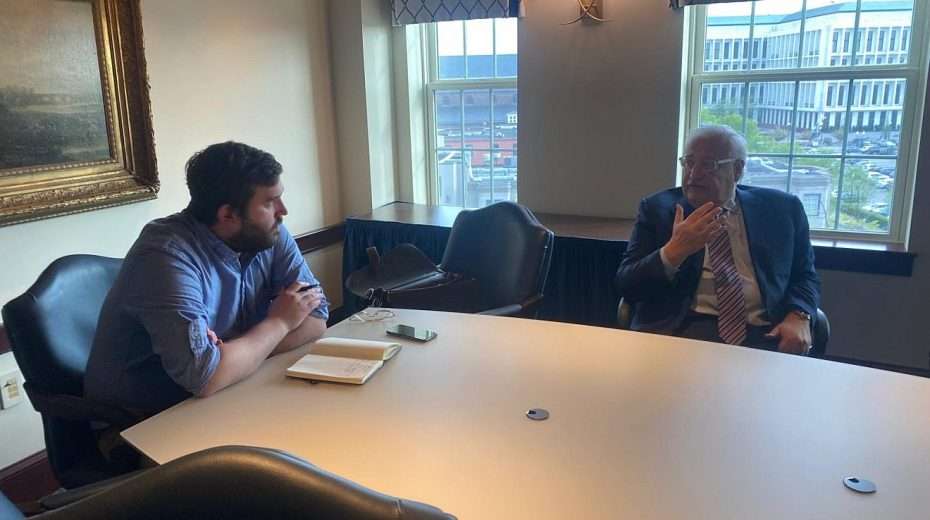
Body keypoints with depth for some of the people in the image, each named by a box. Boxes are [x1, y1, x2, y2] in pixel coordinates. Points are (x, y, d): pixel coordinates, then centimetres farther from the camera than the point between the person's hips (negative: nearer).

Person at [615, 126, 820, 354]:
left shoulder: (782, 208, 12)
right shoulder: (658, 208, 7)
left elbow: (804, 276, 16)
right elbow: (627, 286, 1)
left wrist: (798, 317, -6)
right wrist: (674, 250, -16)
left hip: (763, 332, 3)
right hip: (681, 328, -2)